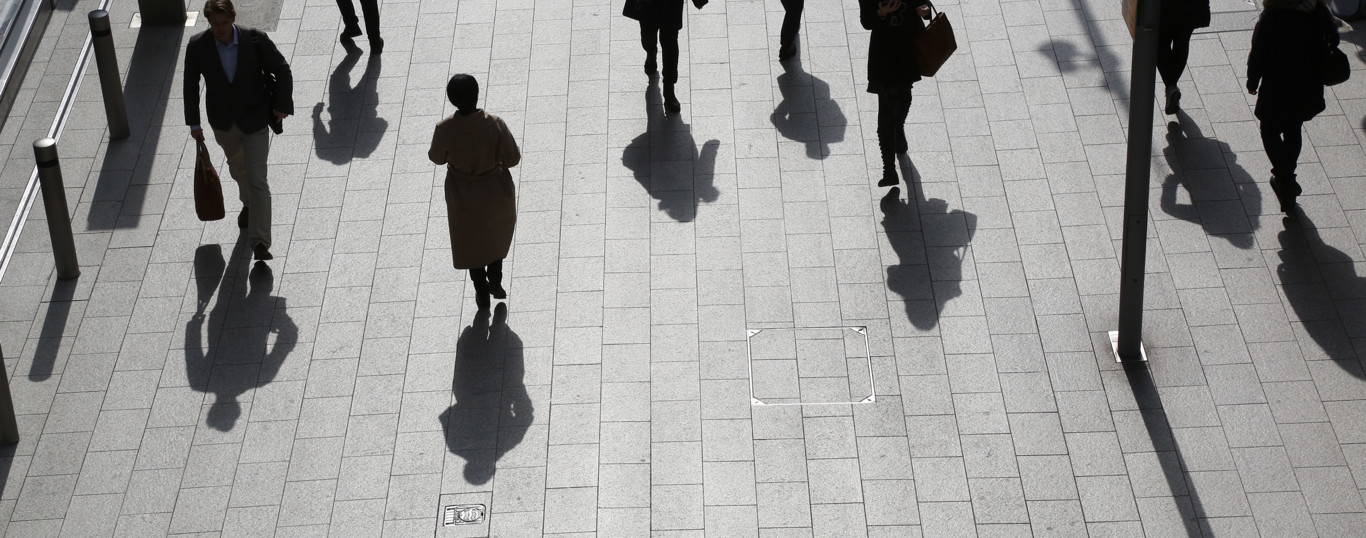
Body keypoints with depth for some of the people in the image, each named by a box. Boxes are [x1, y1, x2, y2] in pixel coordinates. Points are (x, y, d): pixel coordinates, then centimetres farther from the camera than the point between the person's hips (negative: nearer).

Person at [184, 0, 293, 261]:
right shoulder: (198, 47, -16)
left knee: (258, 180, -9)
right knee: (238, 167, 26)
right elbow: (191, 85, -3)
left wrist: (282, 106, -6)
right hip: (223, 122, 3)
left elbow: (282, 70, -7)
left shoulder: (255, 40, -21)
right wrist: (193, 123, 1)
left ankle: (260, 242, -7)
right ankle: (249, 204, 56)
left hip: (255, 120, -3)